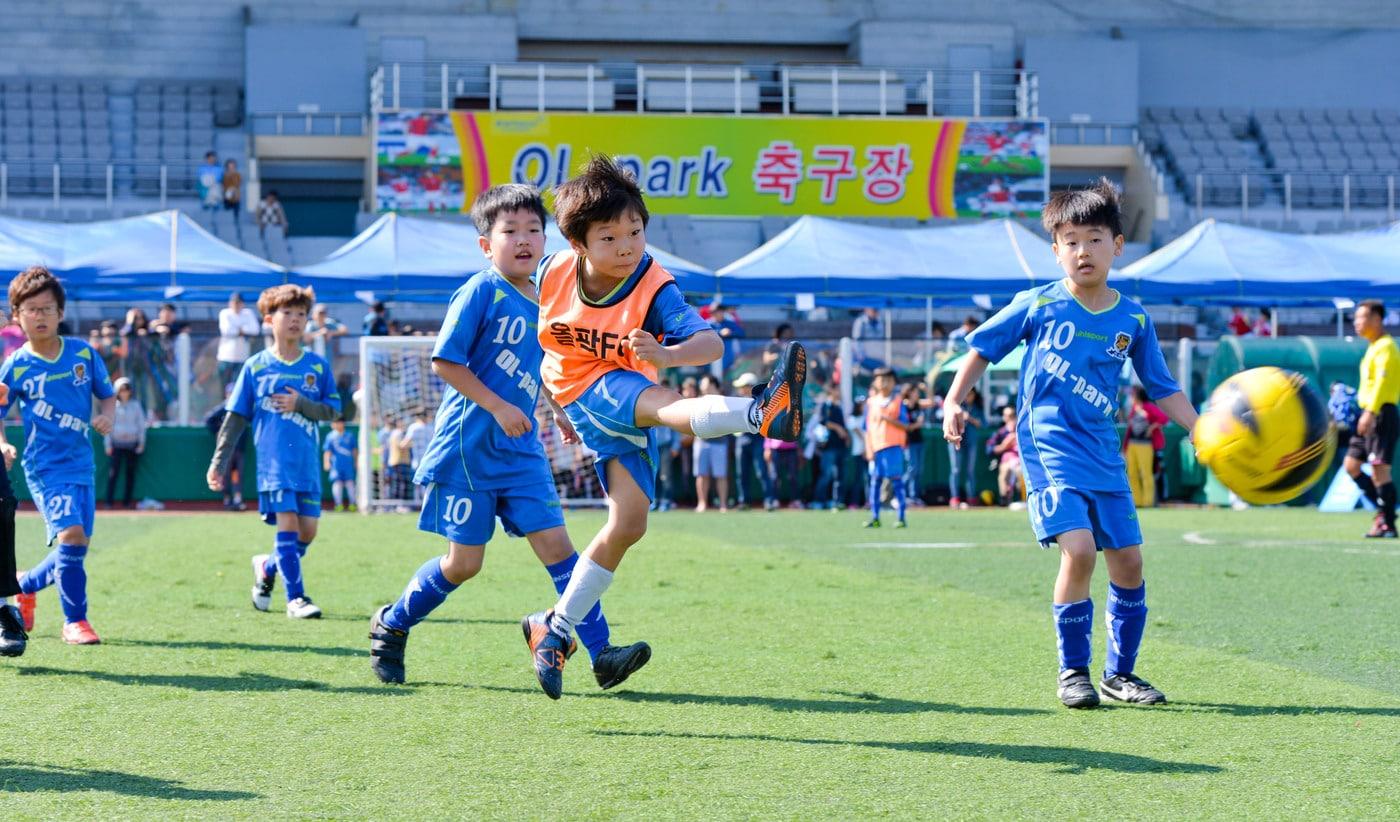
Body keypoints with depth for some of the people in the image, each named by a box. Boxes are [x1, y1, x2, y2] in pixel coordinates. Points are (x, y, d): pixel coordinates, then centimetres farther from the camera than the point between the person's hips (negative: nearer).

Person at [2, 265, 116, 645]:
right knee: (70, 534, -20)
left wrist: (106, 415, -7)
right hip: (45, 467, -4)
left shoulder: (83, 353, 2)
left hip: (82, 464, 4)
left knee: (78, 545, 7)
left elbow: (107, 393, 13)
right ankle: (75, 621, -6)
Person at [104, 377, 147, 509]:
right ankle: (109, 501, -6)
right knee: (113, 472, -8)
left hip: (132, 443, 2)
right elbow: (108, 425, 6)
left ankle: (127, 501, 9)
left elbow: (141, 424, 10)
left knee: (131, 473, 2)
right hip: (117, 443, -2)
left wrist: (141, 443, 5)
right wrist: (108, 444, 1)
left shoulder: (135, 405, 8)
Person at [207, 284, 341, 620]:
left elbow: (332, 411, 7)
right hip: (273, 462, -3)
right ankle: (296, 598, -5)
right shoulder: (256, 366, 4)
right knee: (288, 524, -12)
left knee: (307, 531, 2)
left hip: (308, 463, 3)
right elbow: (235, 417, 6)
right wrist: (218, 462, 3)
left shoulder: (318, 366, 8)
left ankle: (267, 567, 30)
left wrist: (301, 403, -12)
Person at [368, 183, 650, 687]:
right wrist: (498, 407, -19)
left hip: (521, 450, 6)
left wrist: (558, 410, 19)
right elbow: (444, 362, -15)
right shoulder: (481, 292, -11)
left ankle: (601, 653, -7)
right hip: (469, 449, -6)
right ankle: (390, 625, 23)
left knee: (554, 543, -3)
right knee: (464, 562, 0)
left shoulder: (542, 304, 10)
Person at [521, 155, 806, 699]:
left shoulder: (655, 288, -19)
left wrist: (667, 355, -56)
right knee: (661, 405, -33)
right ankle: (762, 414, -65)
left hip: (629, 395, 2)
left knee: (629, 523, -5)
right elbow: (531, 321, 12)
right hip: (583, 389, -2)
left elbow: (711, 344, -34)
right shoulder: (553, 272, -12)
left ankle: (554, 629, 9)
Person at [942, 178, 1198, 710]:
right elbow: (982, 349, 6)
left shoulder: (1133, 321, 4)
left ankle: (1120, 673, 21)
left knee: (1128, 561, 3)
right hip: (1050, 448, -4)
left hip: (1103, 455, 4)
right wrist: (954, 403, -4)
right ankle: (1073, 671, -5)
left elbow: (1164, 390, 10)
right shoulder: (1038, 306, -3)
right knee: (1078, 549, -20)